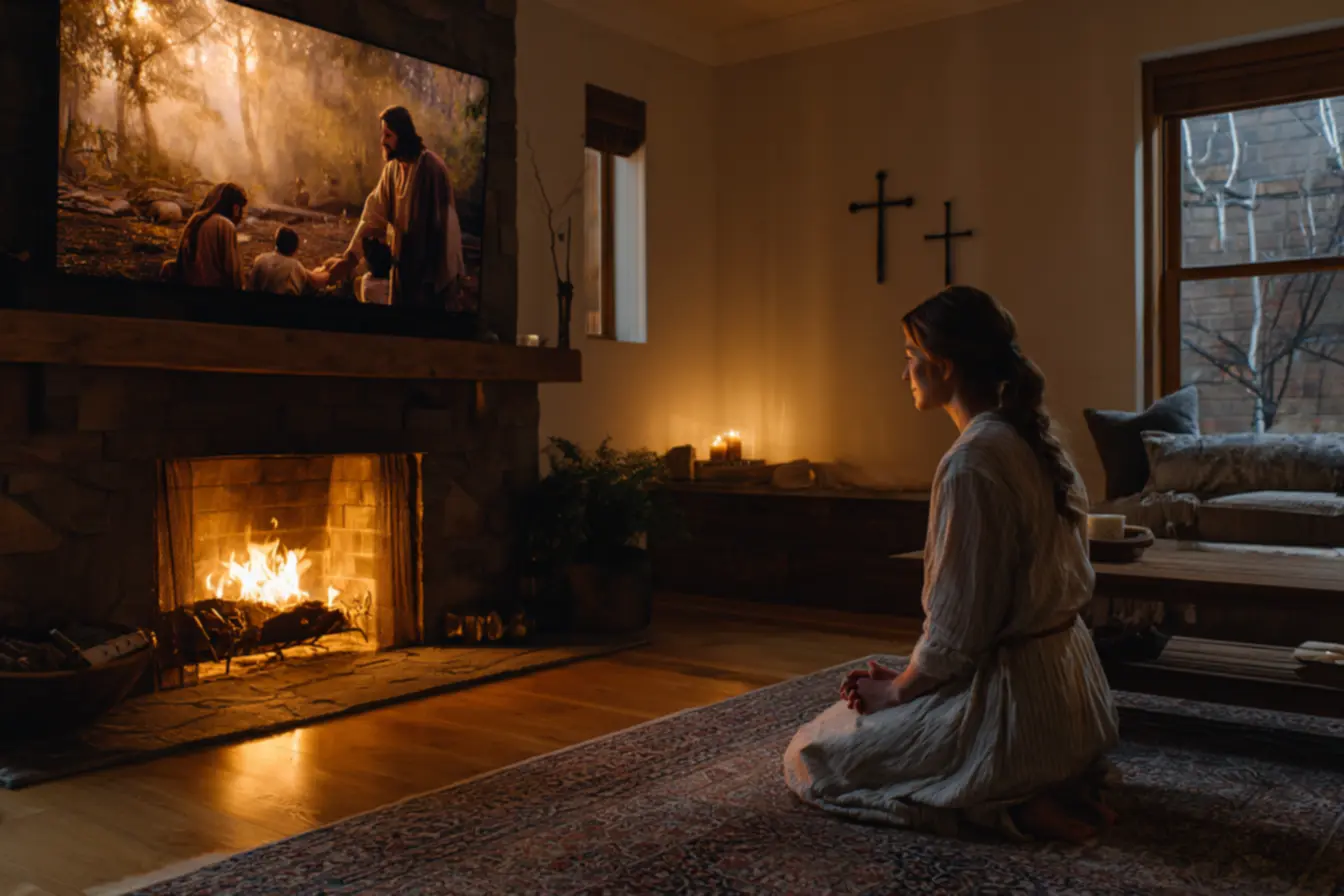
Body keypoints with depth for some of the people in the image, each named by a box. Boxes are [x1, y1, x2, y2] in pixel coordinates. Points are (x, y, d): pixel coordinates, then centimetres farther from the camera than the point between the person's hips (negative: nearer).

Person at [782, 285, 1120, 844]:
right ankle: (1053, 784, 14)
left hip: (1012, 695, -9)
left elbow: (955, 631, -22)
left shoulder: (971, 463, -23)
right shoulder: (1036, 443, 6)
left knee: (808, 758, 5)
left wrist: (896, 690, -3)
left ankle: (1009, 806, -5)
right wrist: (904, 678, 12)